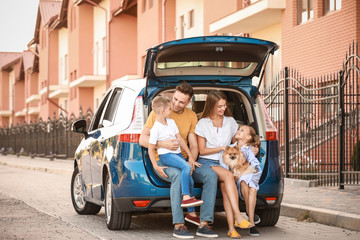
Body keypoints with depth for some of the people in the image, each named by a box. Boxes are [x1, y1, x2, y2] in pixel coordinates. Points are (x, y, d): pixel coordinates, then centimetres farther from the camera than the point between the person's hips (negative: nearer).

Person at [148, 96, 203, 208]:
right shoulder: (155, 129, -10)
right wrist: (156, 167, -17)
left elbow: (180, 139, 15)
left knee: (190, 178, 0)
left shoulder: (171, 122, 14)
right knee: (186, 167, -30)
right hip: (165, 155, -8)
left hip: (177, 153, 8)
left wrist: (190, 156, 11)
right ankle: (185, 198, -33)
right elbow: (151, 149, -10)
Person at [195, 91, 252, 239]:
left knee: (225, 186, -30)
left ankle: (231, 228, -40)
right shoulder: (203, 124, 4)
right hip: (207, 162, -3)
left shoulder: (230, 122, 15)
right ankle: (238, 217, -43)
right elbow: (202, 150, 2)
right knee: (228, 175, -34)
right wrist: (222, 148, -6)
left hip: (225, 162, 3)